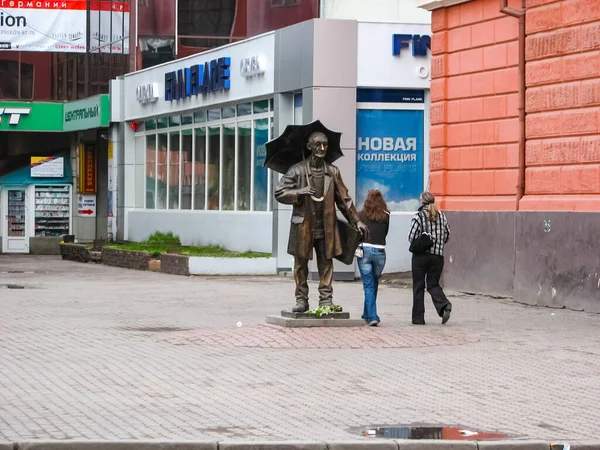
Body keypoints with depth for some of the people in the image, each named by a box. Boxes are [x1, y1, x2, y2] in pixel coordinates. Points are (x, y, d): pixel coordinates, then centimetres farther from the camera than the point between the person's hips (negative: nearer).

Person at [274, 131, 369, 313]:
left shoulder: (332, 172, 7)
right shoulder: (297, 170, -3)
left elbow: (343, 198, 13)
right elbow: (279, 193, -3)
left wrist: (356, 221, 9)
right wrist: (299, 192, -20)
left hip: (326, 227, 2)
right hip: (303, 226, -2)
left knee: (326, 264, 2)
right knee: (301, 264, 3)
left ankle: (326, 299, 6)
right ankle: (301, 299, 11)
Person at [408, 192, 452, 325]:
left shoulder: (419, 215, -8)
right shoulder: (441, 215, 6)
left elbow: (412, 237, -10)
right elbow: (447, 235, 9)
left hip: (420, 255, -4)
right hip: (438, 255, 4)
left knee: (418, 286, 5)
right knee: (433, 284, 12)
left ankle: (418, 318, 6)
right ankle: (444, 305, -16)